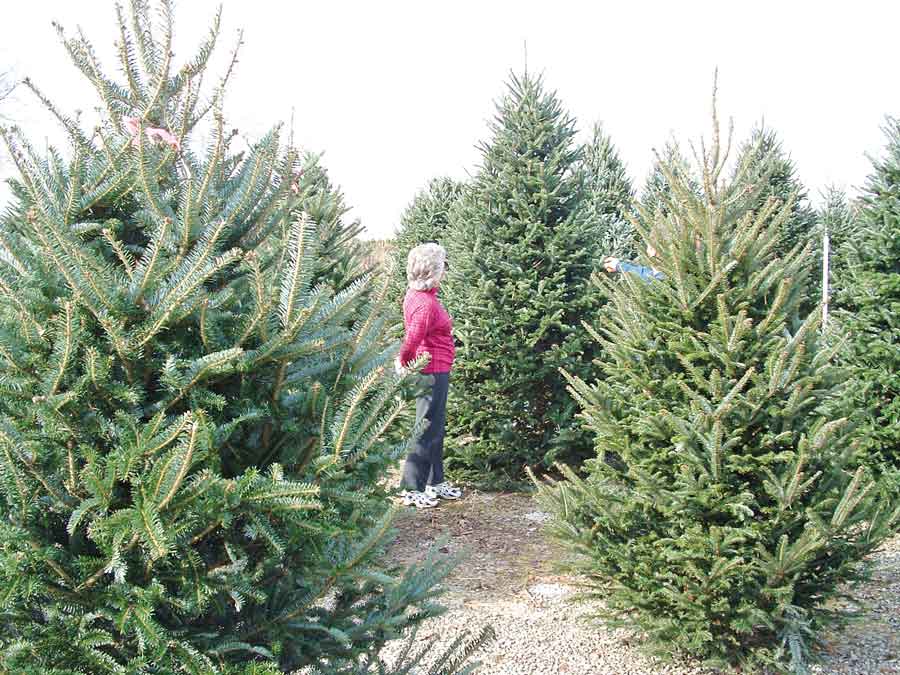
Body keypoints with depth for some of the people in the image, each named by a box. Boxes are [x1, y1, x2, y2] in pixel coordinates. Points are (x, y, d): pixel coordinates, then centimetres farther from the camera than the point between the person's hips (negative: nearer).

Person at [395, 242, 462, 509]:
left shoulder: (416, 295, 7)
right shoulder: (426, 304, -24)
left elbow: (411, 338, 13)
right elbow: (412, 341, -25)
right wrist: (403, 361, -9)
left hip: (434, 371, 10)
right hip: (433, 372, -10)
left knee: (436, 429, 18)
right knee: (427, 431, -1)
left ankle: (436, 482, 30)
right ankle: (412, 490, 6)